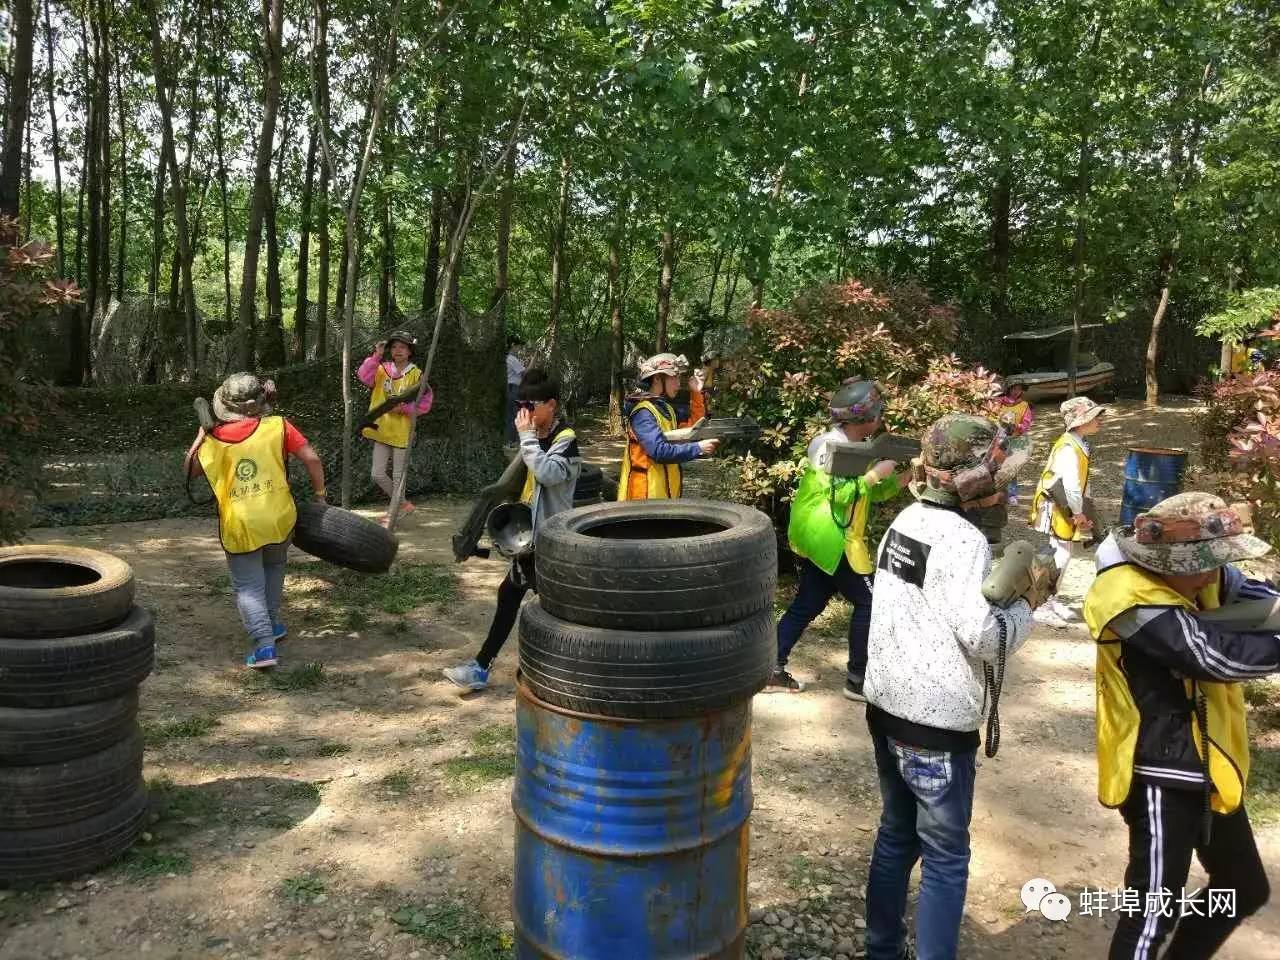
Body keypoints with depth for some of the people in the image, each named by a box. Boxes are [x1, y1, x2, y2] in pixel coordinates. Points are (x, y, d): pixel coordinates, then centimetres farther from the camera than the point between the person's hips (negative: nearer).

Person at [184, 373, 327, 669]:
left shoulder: (213, 438, 1)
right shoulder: (277, 426, -3)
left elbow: (190, 470, 14)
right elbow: (312, 459, -6)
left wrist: (201, 435, 21)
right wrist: (319, 493, 6)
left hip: (238, 525, -1)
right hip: (278, 518, 1)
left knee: (248, 586, 6)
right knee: (274, 566, 29)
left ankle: (264, 643, -9)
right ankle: (271, 623, 34)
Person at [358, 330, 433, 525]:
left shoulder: (416, 375, -7)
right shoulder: (382, 369, 3)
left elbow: (425, 403, -9)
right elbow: (365, 377, -15)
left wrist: (403, 408, -20)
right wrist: (376, 356, -22)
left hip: (402, 432, -4)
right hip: (382, 430, 4)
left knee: (398, 477, 5)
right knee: (378, 475, 8)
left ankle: (393, 512, 18)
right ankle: (402, 504, 26)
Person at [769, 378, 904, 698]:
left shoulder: (856, 446, 13)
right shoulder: (833, 445, -17)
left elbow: (877, 493, 14)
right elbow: (839, 496, -24)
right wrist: (875, 473, -18)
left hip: (822, 538, 9)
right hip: (829, 539, -9)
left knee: (807, 605, 12)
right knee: (869, 602, -1)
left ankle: (772, 669, 16)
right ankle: (857, 679, 6)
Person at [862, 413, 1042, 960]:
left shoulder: (907, 521, 6)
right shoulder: (964, 540, -20)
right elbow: (986, 639, -21)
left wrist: (1001, 584, 7)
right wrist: (1029, 601, -5)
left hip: (887, 707, 8)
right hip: (936, 724, -8)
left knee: (896, 836, 20)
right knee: (945, 858, 5)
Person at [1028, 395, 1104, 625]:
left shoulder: (1079, 445, 9)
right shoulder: (1068, 449, -24)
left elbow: (1083, 480, 15)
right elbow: (1071, 485, -30)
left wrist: (1082, 511, 10)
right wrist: (1079, 513, -17)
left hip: (1065, 510, 10)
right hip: (1053, 510, -10)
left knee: (1063, 554, 18)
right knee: (1058, 556, -8)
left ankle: (1052, 599, 32)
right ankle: (1041, 606, 1)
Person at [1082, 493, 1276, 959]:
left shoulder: (1189, 575, 1)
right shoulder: (1133, 601, -25)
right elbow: (1220, 657, -31)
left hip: (1209, 768, 9)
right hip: (1161, 776, -9)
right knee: (1155, 907, -5)